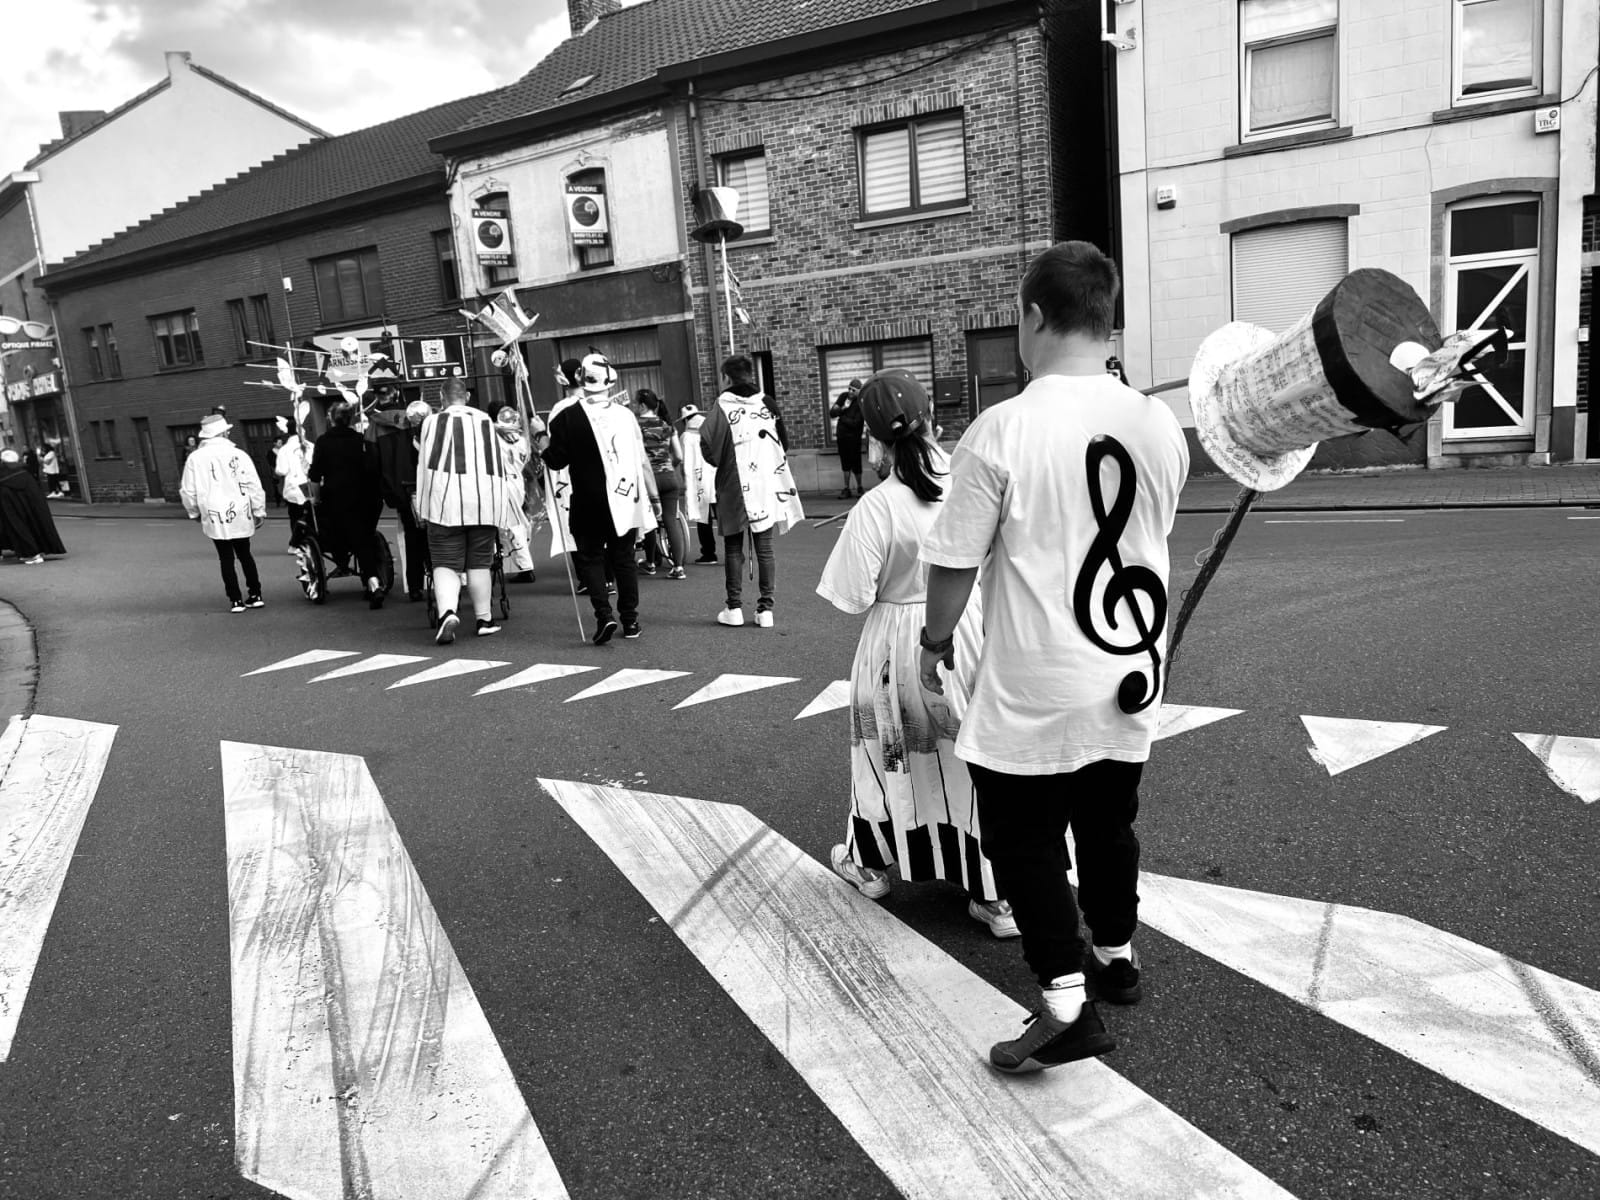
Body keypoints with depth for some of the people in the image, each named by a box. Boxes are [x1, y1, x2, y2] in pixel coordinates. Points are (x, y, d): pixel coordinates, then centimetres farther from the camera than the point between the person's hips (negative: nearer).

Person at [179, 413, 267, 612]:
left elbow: (187, 491, 1)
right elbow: (254, 486, -7)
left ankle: (236, 600, 8)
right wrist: (259, 512, 4)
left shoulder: (195, 458, -4)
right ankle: (255, 595, 17)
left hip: (213, 517, 0)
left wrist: (195, 513, 17)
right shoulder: (237, 454, -8)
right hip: (240, 515, 0)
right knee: (245, 554, 16)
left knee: (226, 559, 8)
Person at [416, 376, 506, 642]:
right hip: (482, 502, 3)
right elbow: (497, 463, 12)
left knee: (446, 563, -1)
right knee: (479, 563, 11)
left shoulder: (433, 421, -1)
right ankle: (484, 620, 16)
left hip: (445, 501, -2)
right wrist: (498, 505, 20)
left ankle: (447, 612, -24)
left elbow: (425, 465, 0)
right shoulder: (484, 420, 8)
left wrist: (423, 505, 8)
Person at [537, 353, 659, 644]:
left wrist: (543, 444, 15)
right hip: (626, 499, 3)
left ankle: (604, 614, -8)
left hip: (588, 503, -2)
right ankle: (630, 620, 15)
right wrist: (654, 497, 11)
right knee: (624, 557, 11)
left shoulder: (567, 417, -7)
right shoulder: (625, 413, 1)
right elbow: (643, 460, 2)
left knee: (590, 557, 8)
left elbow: (556, 461, -5)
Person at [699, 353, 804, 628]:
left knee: (733, 549, 8)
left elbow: (708, 446, -11)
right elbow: (781, 441, 8)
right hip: (767, 488, 3)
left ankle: (734, 608, 10)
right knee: (765, 549, 7)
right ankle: (766, 608, 7)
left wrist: (722, 462, 7)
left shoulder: (722, 407, -10)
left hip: (734, 489, -2)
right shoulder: (767, 405, 1)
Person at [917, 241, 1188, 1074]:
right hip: (1133, 674, 6)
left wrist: (935, 640, 4)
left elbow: (955, 561, -12)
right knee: (1108, 821, 23)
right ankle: (1116, 956, 40)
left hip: (1034, 690, -6)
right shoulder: (1160, 424, -1)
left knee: (1025, 839, 9)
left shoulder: (1003, 429, -18)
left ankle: (1067, 1006, 11)